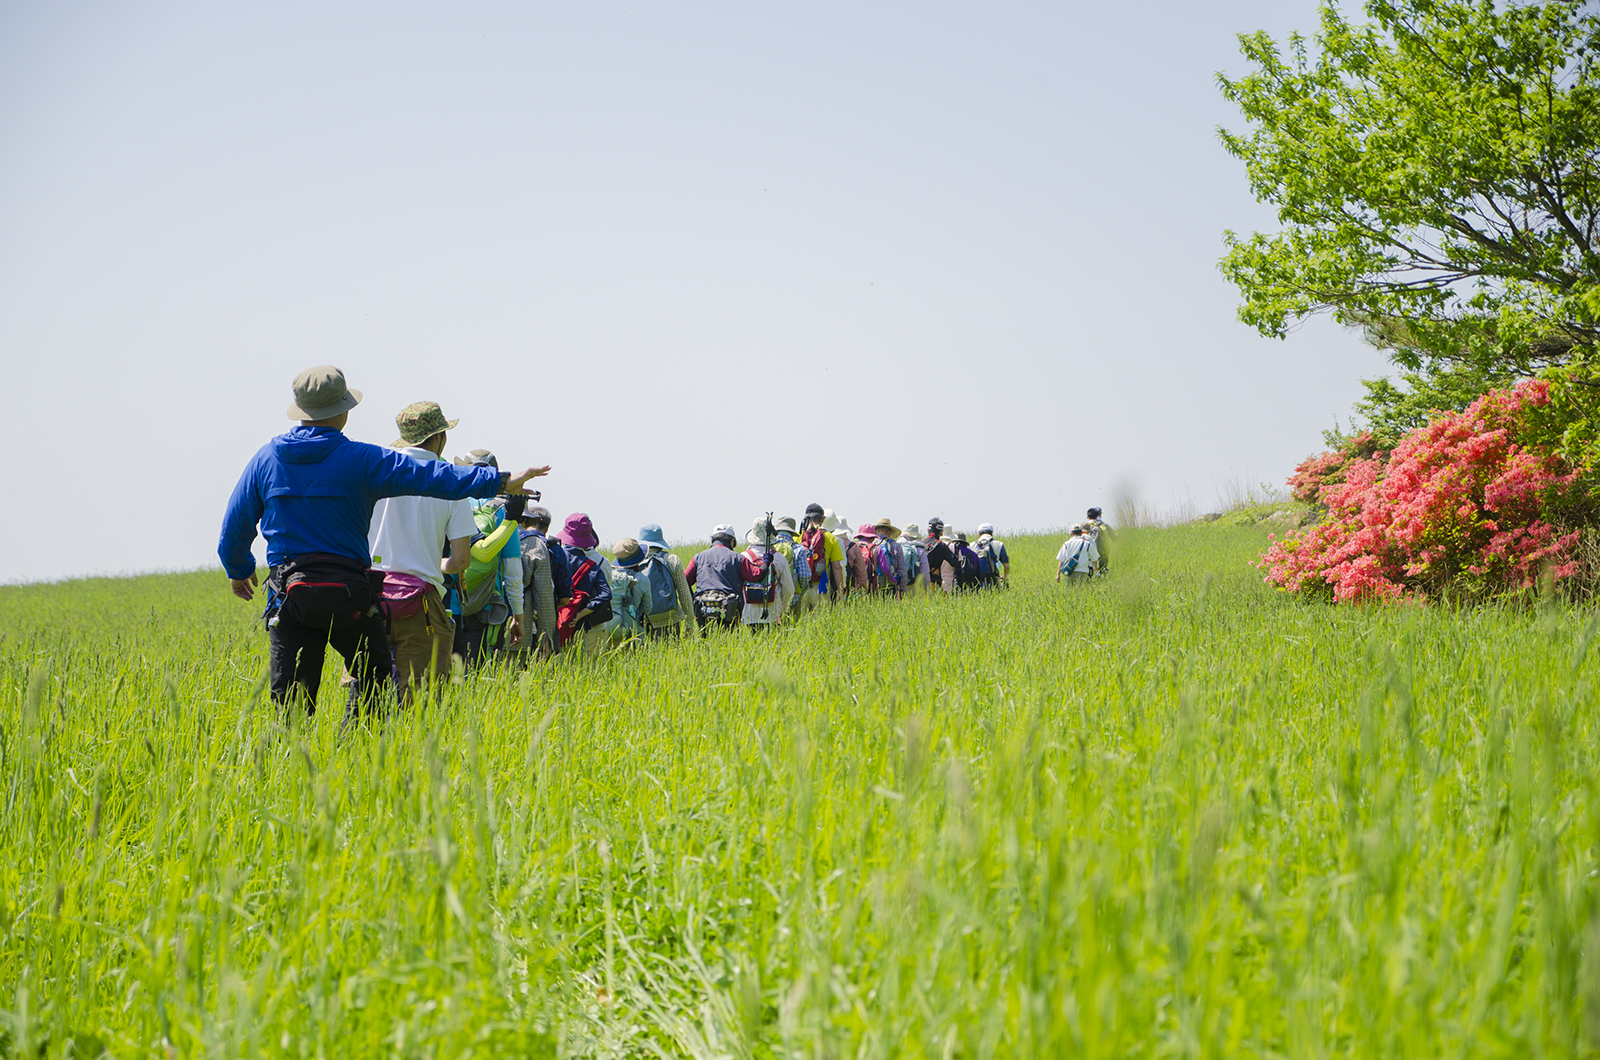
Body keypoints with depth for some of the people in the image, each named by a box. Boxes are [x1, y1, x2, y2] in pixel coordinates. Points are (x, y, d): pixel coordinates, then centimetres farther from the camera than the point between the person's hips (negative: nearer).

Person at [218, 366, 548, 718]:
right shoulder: (362, 460, -5)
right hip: (349, 595, -2)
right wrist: (502, 481, -5)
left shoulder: (265, 459, 5)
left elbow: (235, 524, 13)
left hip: (289, 595, 2)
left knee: (292, 703, 1)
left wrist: (238, 570, 32)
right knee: (373, 680, 18)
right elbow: (431, 477, -8)